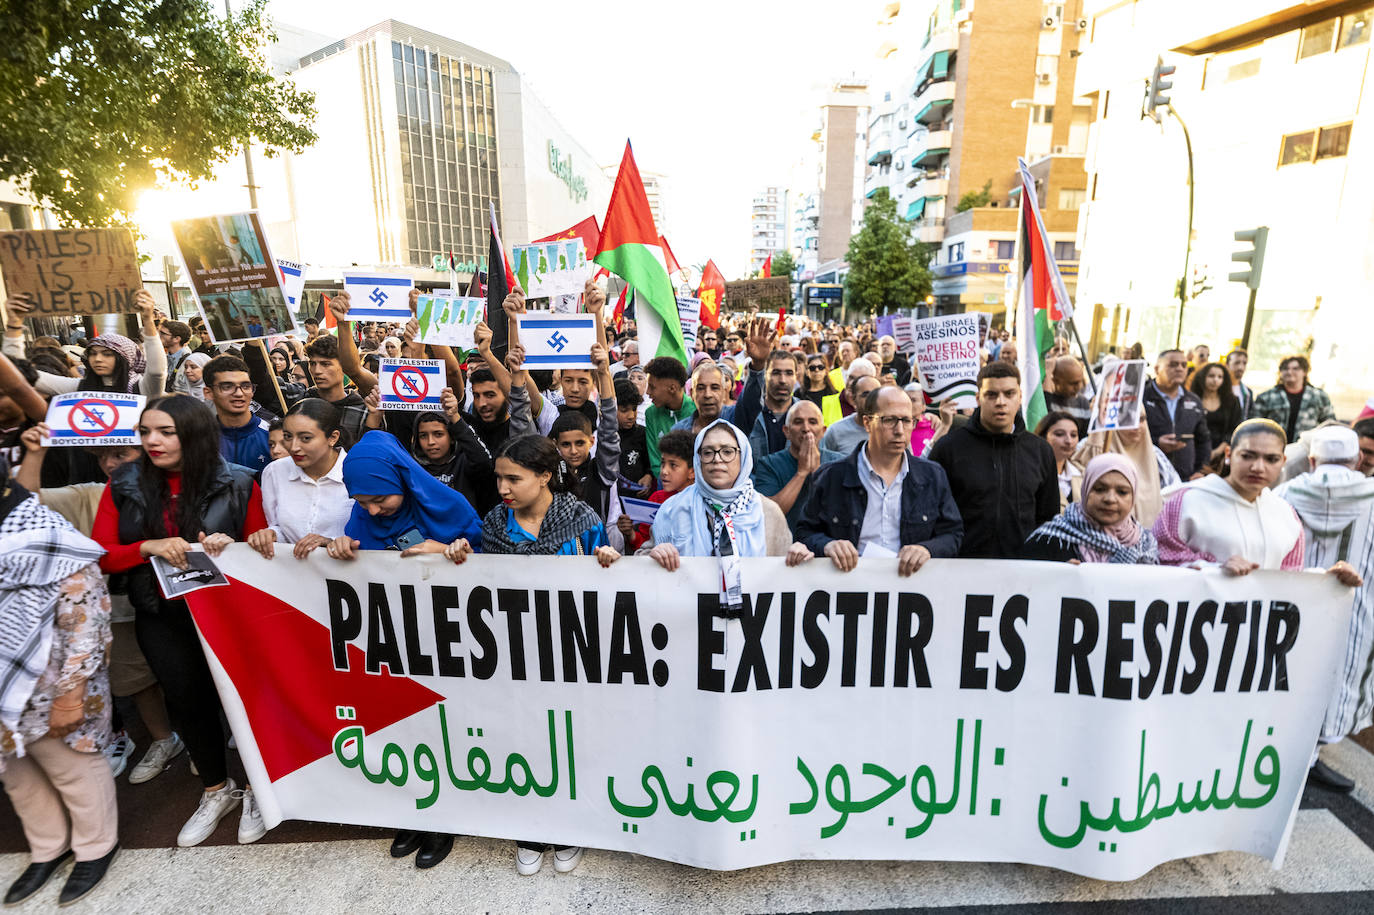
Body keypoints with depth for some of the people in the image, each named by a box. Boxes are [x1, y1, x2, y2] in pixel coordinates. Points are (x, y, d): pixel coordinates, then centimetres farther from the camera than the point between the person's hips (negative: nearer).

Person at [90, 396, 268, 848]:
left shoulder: (237, 484, -8)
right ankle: (217, 791, 34)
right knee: (187, 697, 9)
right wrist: (148, 547, -20)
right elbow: (101, 555, -1)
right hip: (162, 613, 3)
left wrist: (230, 546, -21)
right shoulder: (124, 486, 0)